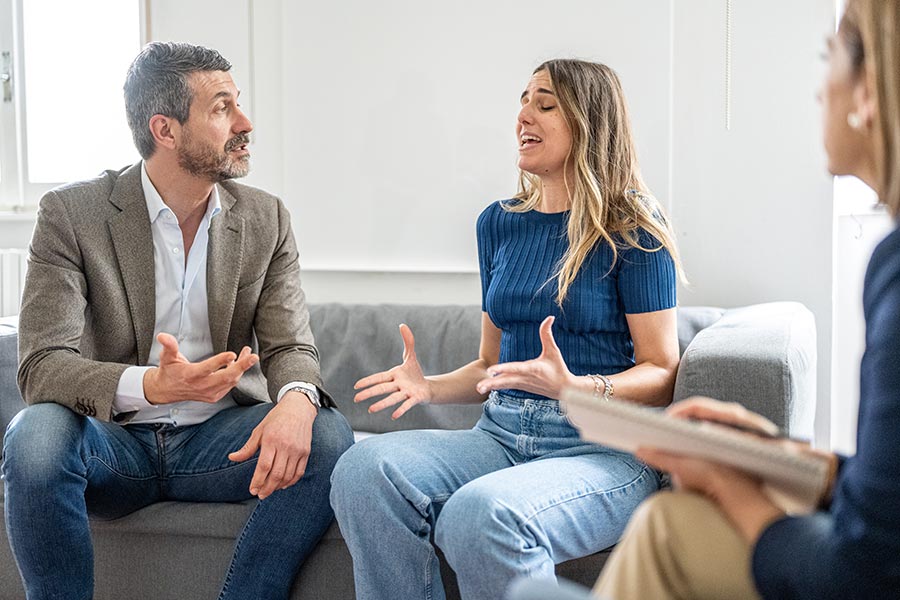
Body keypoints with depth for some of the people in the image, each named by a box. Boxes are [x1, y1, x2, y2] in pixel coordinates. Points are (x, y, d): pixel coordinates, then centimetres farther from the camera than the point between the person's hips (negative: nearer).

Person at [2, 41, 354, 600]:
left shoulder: (266, 219, 2)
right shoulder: (72, 213, -7)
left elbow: (291, 348, -3)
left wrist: (295, 399, -30)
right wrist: (151, 386, -36)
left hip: (218, 438, 2)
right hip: (114, 440, -2)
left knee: (328, 437, -25)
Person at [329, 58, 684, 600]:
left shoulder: (631, 230, -3)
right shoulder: (500, 224, 15)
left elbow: (662, 373, -5)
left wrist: (573, 387, -23)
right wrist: (430, 386, 1)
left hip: (603, 451, -5)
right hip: (504, 434, 5)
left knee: (481, 512, -36)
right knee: (363, 469, -23)